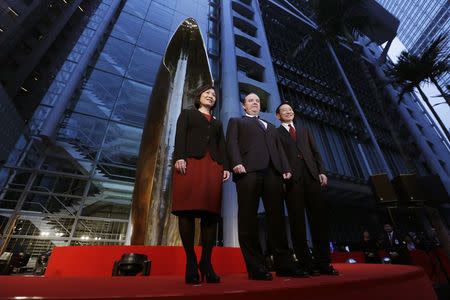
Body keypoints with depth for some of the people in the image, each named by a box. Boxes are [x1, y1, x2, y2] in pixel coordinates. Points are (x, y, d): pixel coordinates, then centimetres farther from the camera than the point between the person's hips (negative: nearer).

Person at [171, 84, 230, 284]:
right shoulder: (187, 114, 23)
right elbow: (180, 136, 6)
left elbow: (222, 146, 19)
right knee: (187, 210, -9)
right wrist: (179, 157, -12)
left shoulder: (217, 123, 31)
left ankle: (206, 263, 0)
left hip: (213, 167, 3)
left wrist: (226, 167, 3)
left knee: (211, 212, -5)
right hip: (190, 162, -3)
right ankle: (191, 262, 0)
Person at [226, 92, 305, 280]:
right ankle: (256, 268, 1)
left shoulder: (271, 126, 35)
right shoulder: (236, 122, 22)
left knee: (277, 218, 2)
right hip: (248, 170, -4)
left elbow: (279, 148, 23)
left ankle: (284, 264, 10)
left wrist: (285, 168, 6)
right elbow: (232, 143, 4)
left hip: (273, 171, 5)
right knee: (249, 219, -6)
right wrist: (237, 163, -15)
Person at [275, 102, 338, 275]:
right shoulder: (275, 133, 11)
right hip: (292, 179, -4)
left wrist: (321, 172, 5)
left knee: (318, 219, 2)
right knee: (297, 221, -2)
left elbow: (316, 153, 18)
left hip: (311, 176, 4)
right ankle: (306, 264, 6)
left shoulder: (304, 131, 25)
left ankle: (323, 263, 10)